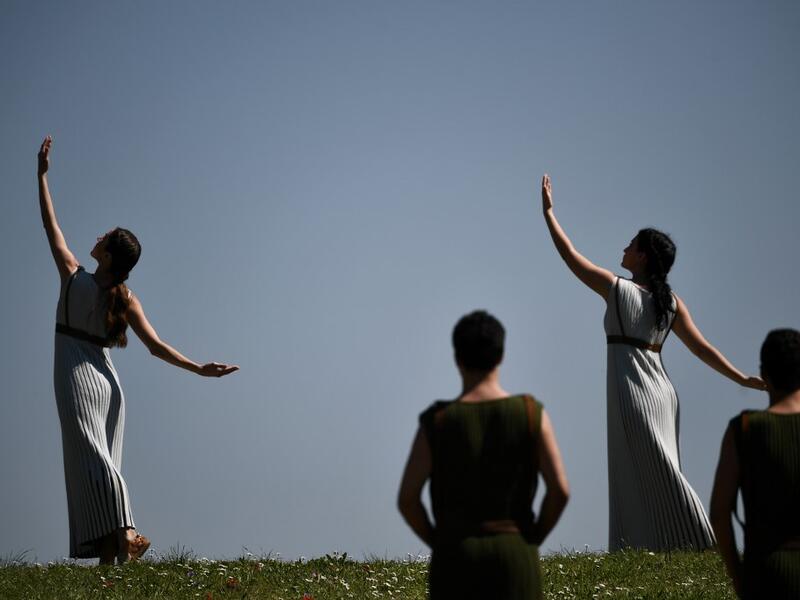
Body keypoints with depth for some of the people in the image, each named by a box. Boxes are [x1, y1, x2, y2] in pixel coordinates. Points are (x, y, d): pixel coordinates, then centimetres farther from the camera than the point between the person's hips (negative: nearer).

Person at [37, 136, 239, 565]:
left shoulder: (73, 276, -5)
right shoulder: (126, 300, 3)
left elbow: (50, 224, 2)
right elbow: (156, 347, -1)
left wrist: (42, 174, 8)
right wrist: (199, 369, 4)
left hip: (76, 379, -5)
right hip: (108, 380, 5)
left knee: (91, 457, -16)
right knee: (104, 461, 5)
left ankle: (122, 534, -36)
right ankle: (109, 556, -3)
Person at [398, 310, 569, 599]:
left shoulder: (436, 421, -4)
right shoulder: (531, 413, -3)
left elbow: (407, 499, -6)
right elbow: (560, 489, -7)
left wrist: (438, 543, 9)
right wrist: (533, 539, 7)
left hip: (456, 557, 0)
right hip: (515, 554, 0)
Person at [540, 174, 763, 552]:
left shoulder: (616, 288, -5)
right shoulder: (671, 302, 7)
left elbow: (570, 255, 3)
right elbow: (702, 348, 3)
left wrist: (548, 212, 12)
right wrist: (742, 379, 7)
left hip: (631, 389, -6)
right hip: (660, 389, 6)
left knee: (652, 471, -4)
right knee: (657, 471, 11)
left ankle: (697, 544, -8)